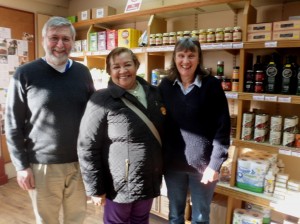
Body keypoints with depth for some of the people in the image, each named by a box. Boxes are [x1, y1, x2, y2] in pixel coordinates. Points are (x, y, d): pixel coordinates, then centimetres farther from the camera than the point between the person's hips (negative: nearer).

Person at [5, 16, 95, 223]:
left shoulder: (83, 72, 3)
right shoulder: (25, 74, -7)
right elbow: (13, 124, -4)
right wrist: (21, 166, -6)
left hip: (79, 163, 3)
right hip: (43, 165, -2)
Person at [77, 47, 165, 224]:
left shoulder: (154, 93, 1)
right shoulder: (102, 101, -16)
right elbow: (88, 147, -15)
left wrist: (161, 170, 12)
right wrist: (95, 188, -12)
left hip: (149, 181, 5)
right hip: (120, 184, -5)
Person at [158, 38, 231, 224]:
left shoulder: (212, 85, -9)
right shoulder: (166, 85, 0)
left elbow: (223, 127, -10)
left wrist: (215, 164, -12)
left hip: (203, 163, -2)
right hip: (172, 162, 3)